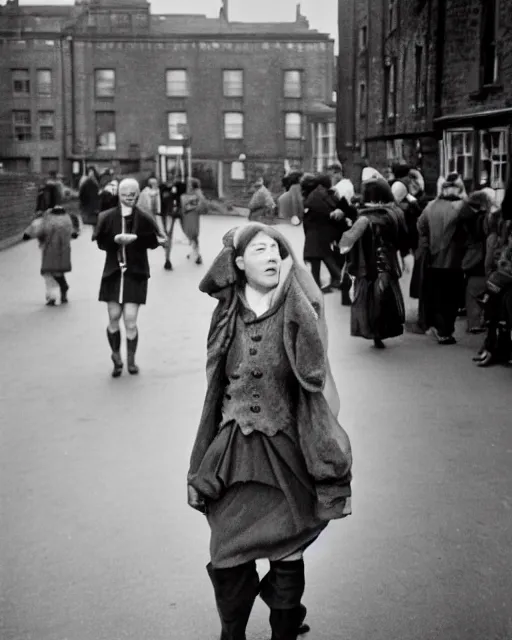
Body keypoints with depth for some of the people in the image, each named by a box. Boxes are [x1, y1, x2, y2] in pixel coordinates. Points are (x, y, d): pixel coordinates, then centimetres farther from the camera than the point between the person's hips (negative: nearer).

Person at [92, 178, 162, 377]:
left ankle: (131, 360, 13)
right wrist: (115, 239, -19)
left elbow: (153, 242, -4)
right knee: (114, 318, 4)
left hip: (135, 274, -1)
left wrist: (135, 238, -19)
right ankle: (116, 358, 24)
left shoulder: (143, 218, -1)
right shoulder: (107, 217, 1)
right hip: (113, 273, 1)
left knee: (130, 320, -6)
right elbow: (101, 242, 0)